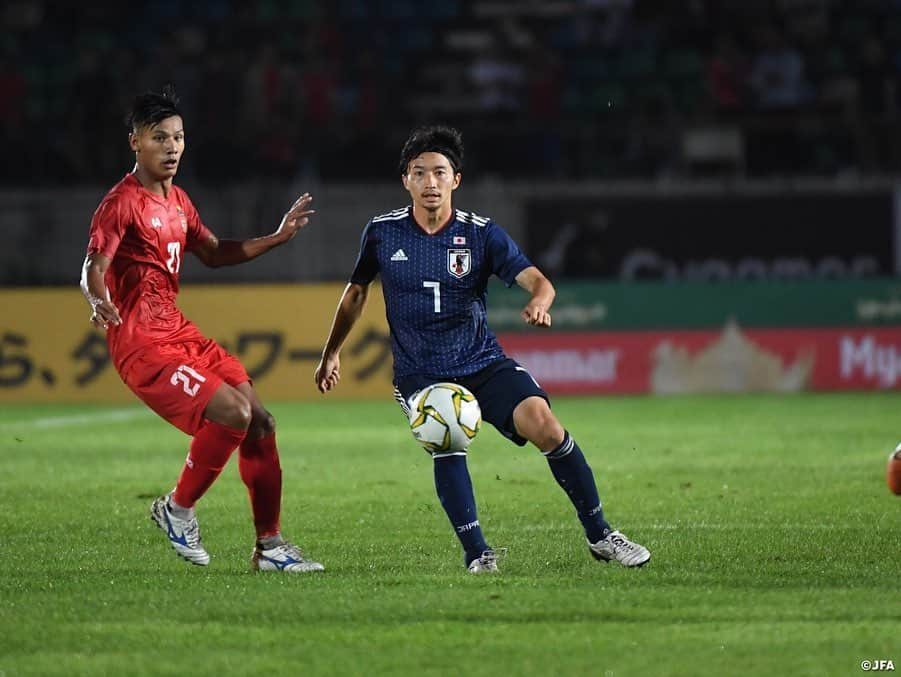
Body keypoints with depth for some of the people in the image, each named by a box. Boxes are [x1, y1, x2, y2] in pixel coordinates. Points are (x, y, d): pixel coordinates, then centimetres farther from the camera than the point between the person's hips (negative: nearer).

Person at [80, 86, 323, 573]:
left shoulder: (177, 201, 14)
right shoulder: (121, 204, -13)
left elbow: (214, 253, 28)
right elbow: (93, 269, -24)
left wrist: (277, 237, 22)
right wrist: (99, 300, -46)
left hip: (180, 334, 9)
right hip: (141, 346, -9)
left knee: (260, 422, 3)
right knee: (233, 413, -23)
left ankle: (270, 547, 13)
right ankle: (177, 509, -2)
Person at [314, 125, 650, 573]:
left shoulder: (481, 234, -4)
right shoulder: (382, 233, -1)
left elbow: (535, 280, -14)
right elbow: (356, 291, 16)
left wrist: (539, 301, -37)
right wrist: (331, 353, 19)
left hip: (482, 364, 0)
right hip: (419, 373, 0)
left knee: (540, 420, -22)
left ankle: (599, 536, -9)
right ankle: (476, 553, -21)